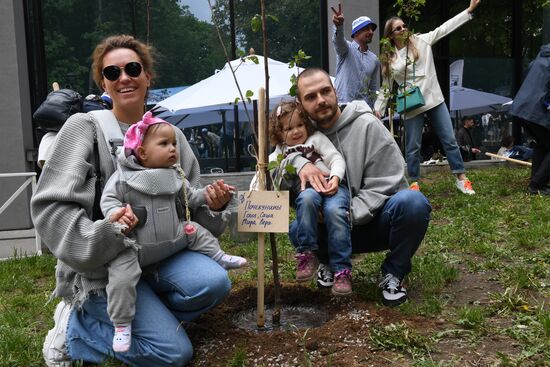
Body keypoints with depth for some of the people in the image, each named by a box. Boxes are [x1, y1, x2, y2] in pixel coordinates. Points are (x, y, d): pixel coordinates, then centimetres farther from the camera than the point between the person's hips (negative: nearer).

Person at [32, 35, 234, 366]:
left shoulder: (170, 134, 5)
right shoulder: (85, 127, -8)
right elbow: (51, 207, -14)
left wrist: (213, 206, -14)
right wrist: (105, 234, -29)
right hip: (101, 266, -4)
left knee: (214, 282, -24)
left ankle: (144, 312, 2)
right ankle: (74, 328, 6)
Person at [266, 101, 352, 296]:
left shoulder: (317, 138, 19)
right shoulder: (280, 152, 27)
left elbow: (336, 158, 8)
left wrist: (335, 178, -11)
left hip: (331, 186, -1)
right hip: (306, 189, 1)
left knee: (334, 210, -33)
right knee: (307, 198, -37)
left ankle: (341, 270, -28)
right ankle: (307, 254, -28)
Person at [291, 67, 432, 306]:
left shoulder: (367, 125, -13)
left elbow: (382, 187, -16)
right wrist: (299, 162, -27)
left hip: (378, 221, -2)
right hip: (343, 231, 3)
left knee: (412, 201, -35)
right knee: (297, 230, -25)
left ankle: (393, 272, -9)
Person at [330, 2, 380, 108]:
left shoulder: (374, 60, 14)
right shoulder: (346, 48, 0)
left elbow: (374, 89, 17)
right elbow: (338, 40, -25)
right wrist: (339, 25, -46)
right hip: (342, 105, -5)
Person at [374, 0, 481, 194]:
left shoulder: (421, 41, 5)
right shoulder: (389, 59, 4)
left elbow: (445, 27, 2)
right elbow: (386, 87, 7)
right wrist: (377, 108, -2)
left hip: (434, 99, 1)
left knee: (449, 140, 3)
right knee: (413, 147, 3)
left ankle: (461, 179, 12)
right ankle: (414, 183, 18)